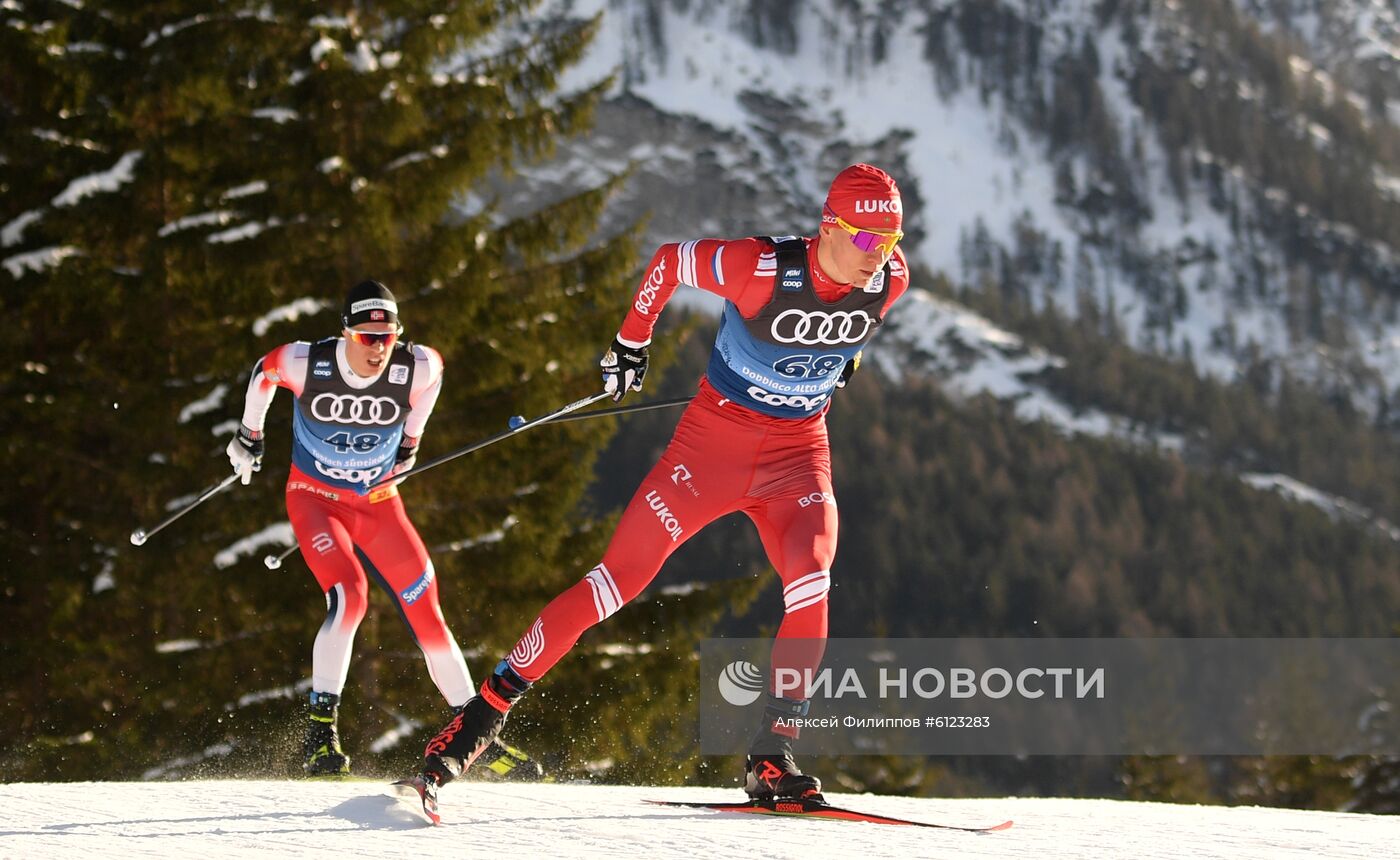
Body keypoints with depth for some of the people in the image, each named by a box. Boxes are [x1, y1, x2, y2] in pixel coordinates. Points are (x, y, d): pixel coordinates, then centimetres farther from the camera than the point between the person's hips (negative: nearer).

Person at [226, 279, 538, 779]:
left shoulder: (417, 369, -19)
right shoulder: (306, 364, -23)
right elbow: (264, 372, 0)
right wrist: (249, 436, 16)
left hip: (378, 504, 3)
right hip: (315, 499, -3)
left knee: (426, 616, -2)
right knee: (349, 596, -28)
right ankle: (319, 735, -22)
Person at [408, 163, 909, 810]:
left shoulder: (889, 283, -13)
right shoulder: (761, 268, -26)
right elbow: (668, 261, -8)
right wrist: (630, 343, 2)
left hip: (799, 451, 3)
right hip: (715, 435, -3)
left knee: (810, 578, -25)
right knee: (618, 579, -5)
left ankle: (772, 758, -17)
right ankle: (486, 711, 4)